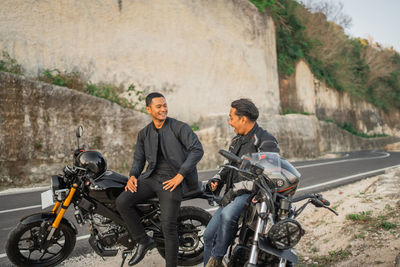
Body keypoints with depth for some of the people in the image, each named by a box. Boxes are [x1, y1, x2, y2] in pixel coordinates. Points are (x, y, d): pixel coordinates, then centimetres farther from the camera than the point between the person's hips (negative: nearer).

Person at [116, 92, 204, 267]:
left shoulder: (180, 127, -5)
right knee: (122, 202, -14)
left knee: (168, 225, -15)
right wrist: (133, 176, -1)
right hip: (151, 177, 5)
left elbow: (197, 150, -14)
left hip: (173, 180, -5)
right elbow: (138, 158, 20)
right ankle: (144, 241, 2)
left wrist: (180, 176, -19)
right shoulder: (144, 133, 13)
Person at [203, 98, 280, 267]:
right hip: (233, 195, 9)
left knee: (227, 215, -37)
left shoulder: (266, 142, -11)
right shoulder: (237, 140, 18)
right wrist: (217, 180, 8)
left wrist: (235, 190, -23)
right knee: (209, 235, 5)